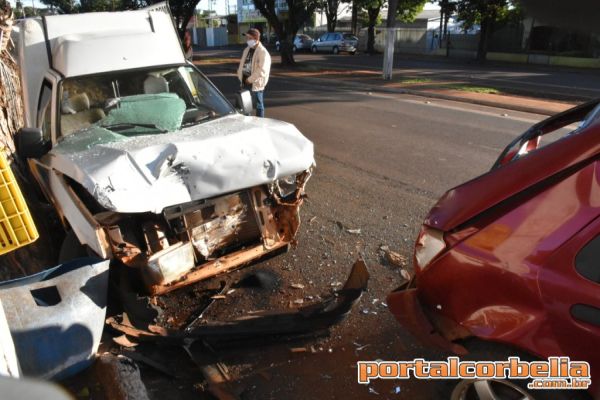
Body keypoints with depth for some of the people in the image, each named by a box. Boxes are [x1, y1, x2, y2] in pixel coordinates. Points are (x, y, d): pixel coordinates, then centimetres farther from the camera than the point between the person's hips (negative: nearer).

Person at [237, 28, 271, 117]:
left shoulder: (263, 52, -13)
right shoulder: (247, 50, 11)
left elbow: (262, 70, -21)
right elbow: (242, 64, 17)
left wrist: (250, 79, -18)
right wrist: (240, 76, 2)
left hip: (256, 83, -7)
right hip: (245, 82, 7)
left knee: (259, 105, 4)